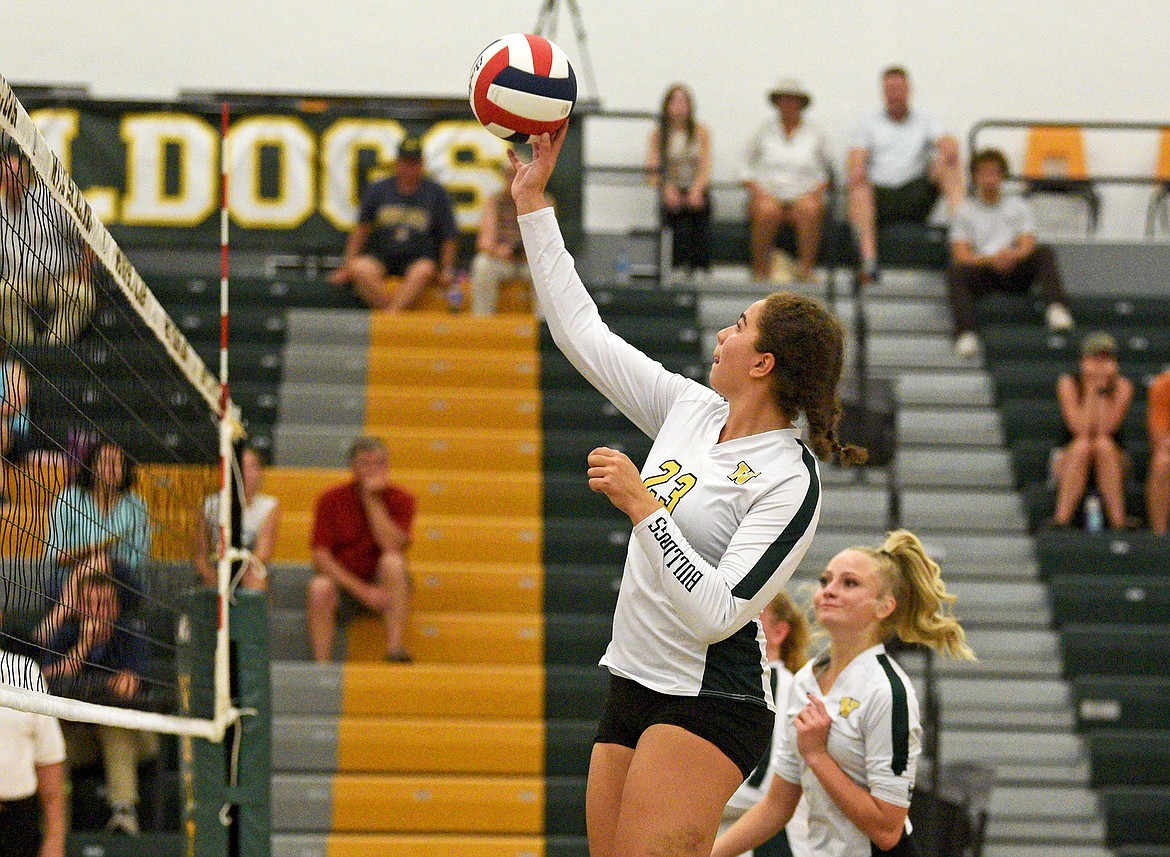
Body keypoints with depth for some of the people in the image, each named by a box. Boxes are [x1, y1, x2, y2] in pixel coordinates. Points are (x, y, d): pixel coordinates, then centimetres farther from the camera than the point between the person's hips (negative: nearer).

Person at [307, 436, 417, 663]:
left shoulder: (400, 499, -3)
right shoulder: (331, 500, -4)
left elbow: (392, 547, -19)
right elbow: (321, 556, -11)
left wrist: (373, 501, -18)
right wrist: (361, 590, -21)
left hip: (382, 585, 0)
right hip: (342, 581, 0)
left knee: (393, 562, -32)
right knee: (320, 587, -33)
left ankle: (395, 648, -34)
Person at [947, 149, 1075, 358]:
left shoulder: (1018, 206, 18)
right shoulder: (965, 211, 15)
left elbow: (1028, 246, 5)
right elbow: (961, 255, 2)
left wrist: (1013, 256, -21)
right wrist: (991, 260, -19)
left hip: (1015, 273, 1)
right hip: (981, 273, -1)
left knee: (1044, 253, -26)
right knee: (956, 271, -34)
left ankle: (1057, 307, -45)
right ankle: (966, 334, -49)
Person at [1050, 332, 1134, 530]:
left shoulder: (1122, 386, -5)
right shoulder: (1068, 384, -7)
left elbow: (1105, 429, -18)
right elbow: (1081, 430, -20)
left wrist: (1104, 388, -18)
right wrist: (1091, 389, -17)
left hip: (1111, 465, 1)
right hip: (1070, 460, -1)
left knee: (1104, 445, -32)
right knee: (1082, 446, -33)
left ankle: (1118, 520, -36)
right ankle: (1061, 520, -39)